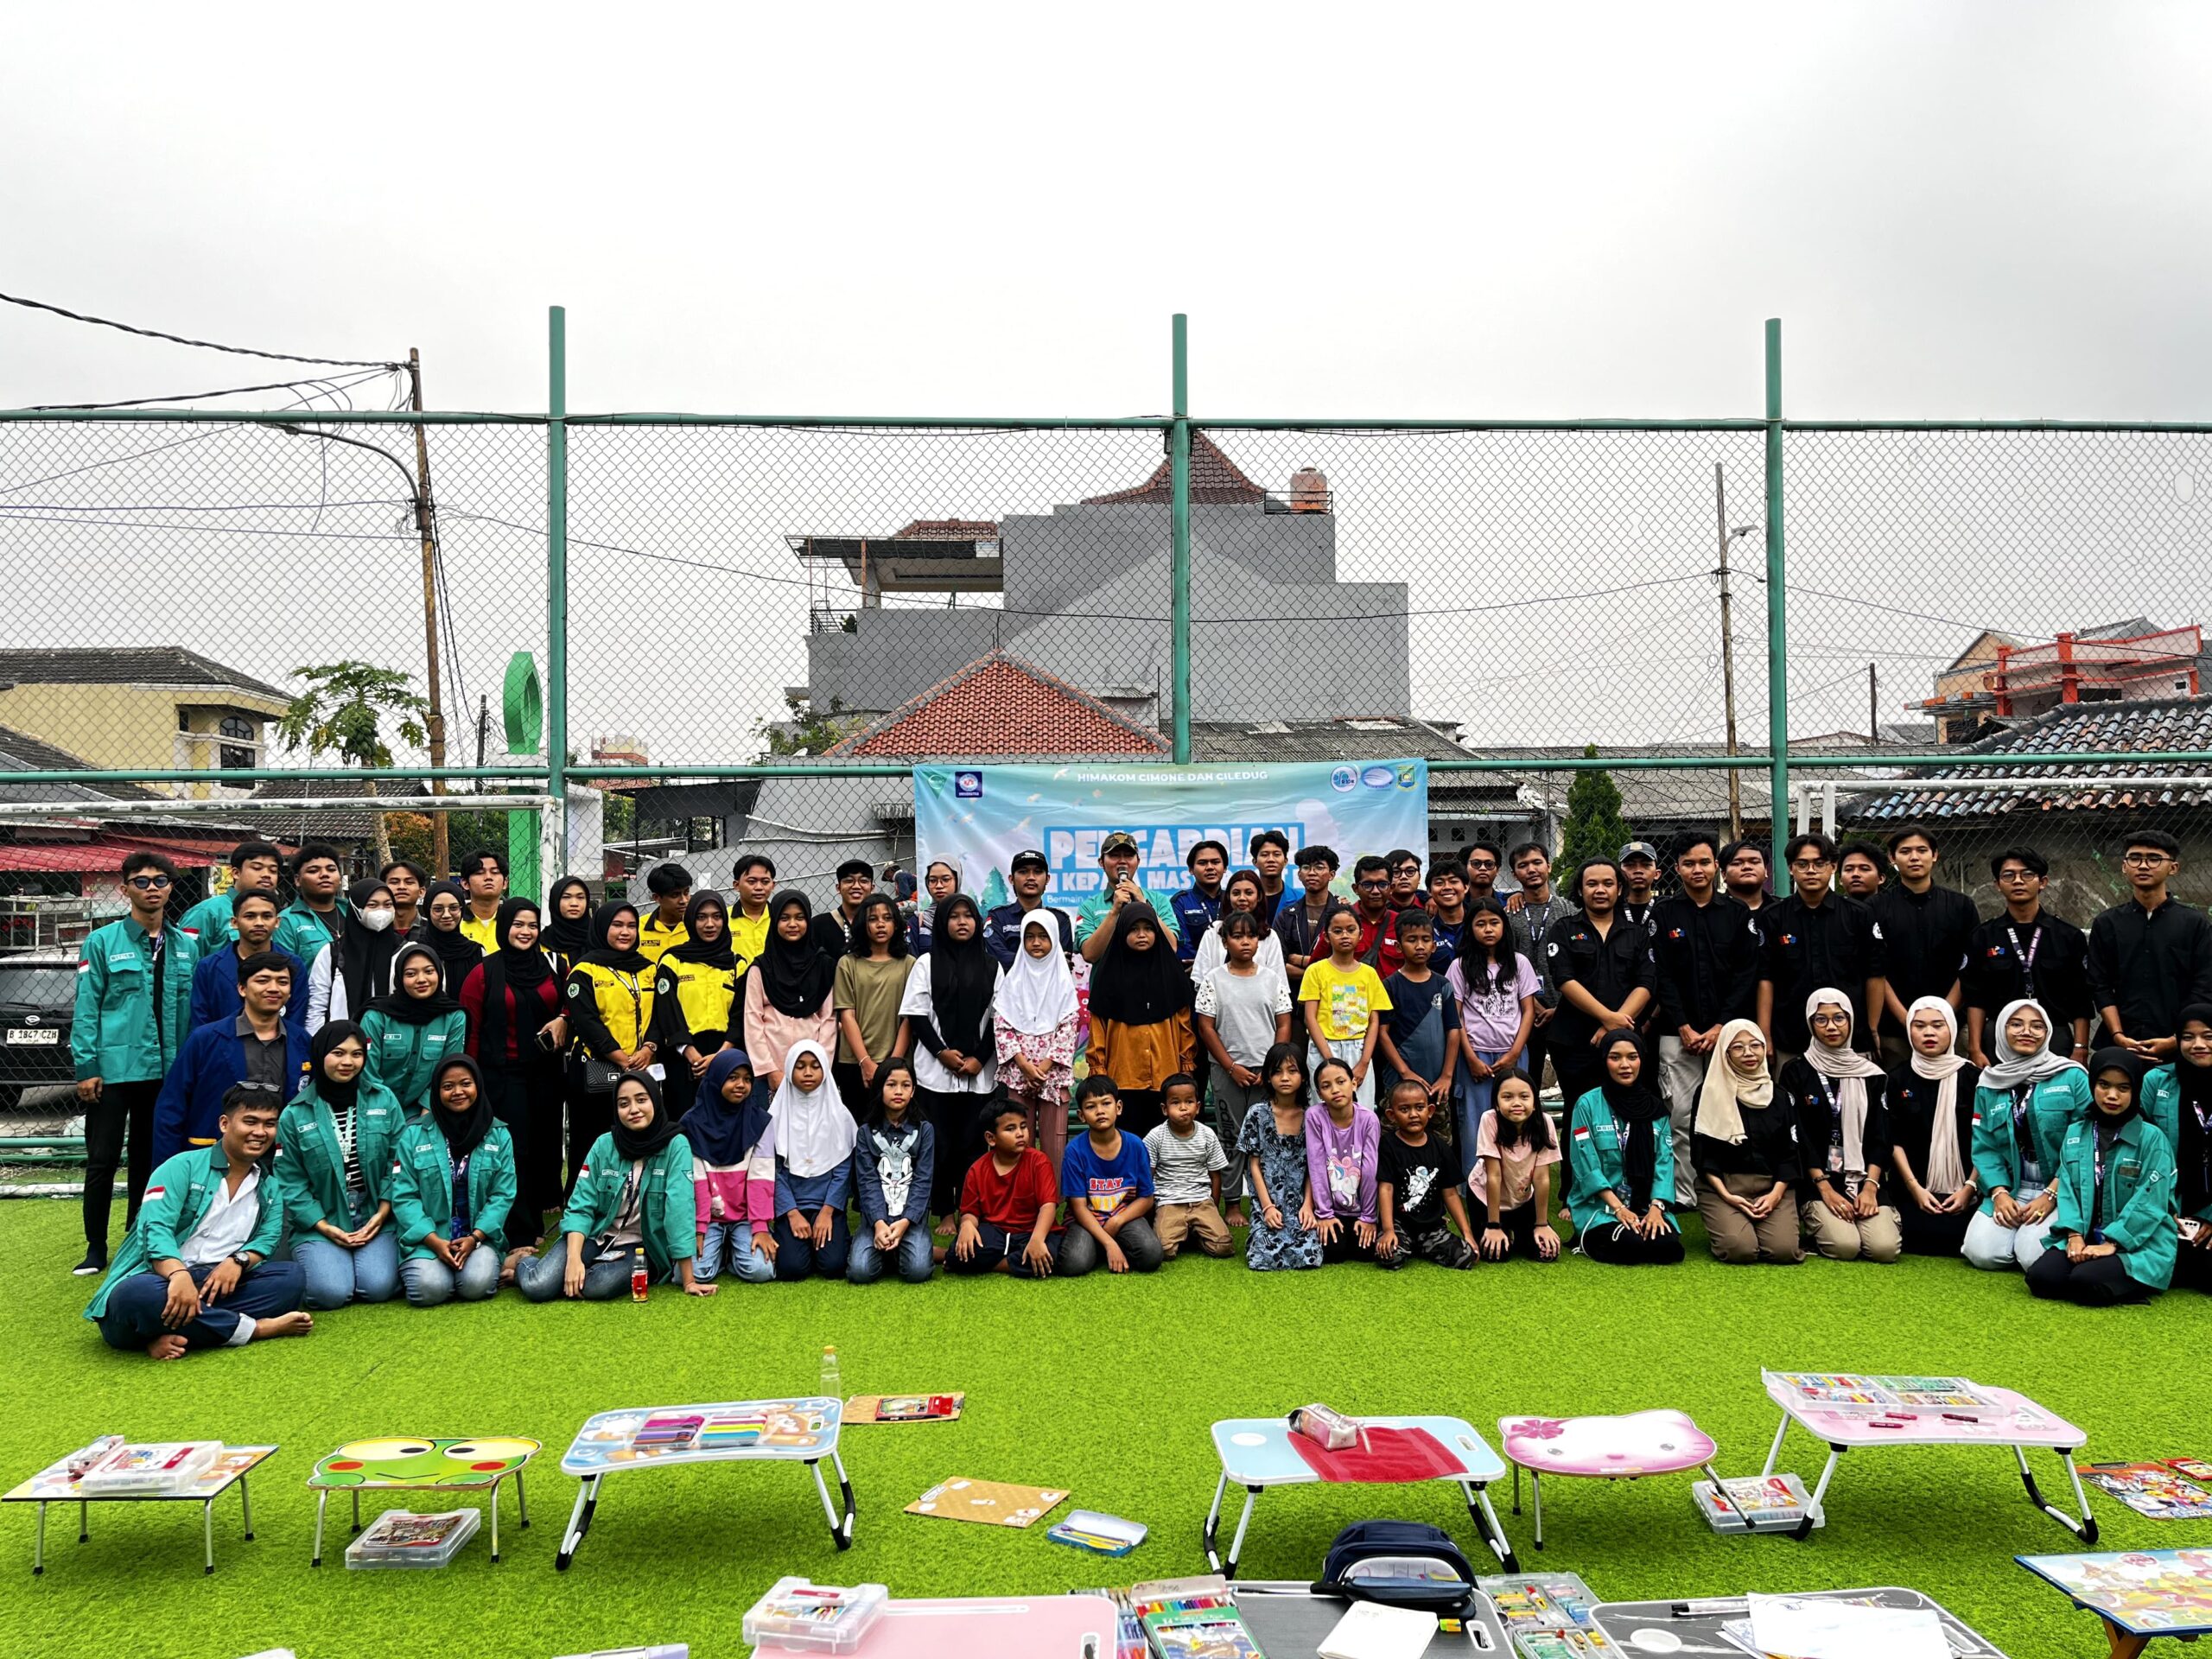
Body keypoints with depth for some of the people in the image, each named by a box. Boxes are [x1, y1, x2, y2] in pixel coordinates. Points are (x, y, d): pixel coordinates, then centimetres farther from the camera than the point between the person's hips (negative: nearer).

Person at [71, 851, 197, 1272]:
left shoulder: (185, 946, 8)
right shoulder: (102, 942, -2)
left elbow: (191, 1008, 10)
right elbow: (86, 1009, -5)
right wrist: (87, 1068, -10)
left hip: (165, 1070, 3)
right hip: (113, 1068, -3)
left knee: (148, 1159, 12)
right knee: (103, 1160, 1)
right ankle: (96, 1248, 12)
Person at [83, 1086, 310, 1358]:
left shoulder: (270, 1191, 18)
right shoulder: (184, 1166, -2)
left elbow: (268, 1239, 5)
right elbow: (155, 1228, -16)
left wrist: (238, 1261, -20)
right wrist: (179, 1276, -36)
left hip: (217, 1288, 5)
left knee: (292, 1276, -18)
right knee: (138, 1294, -41)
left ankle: (178, 1335, -28)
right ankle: (257, 1328, -27)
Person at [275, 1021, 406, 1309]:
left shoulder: (384, 1100, 2)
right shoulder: (295, 1115, -1)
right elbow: (290, 1181, -2)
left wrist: (382, 1214, -9)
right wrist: (326, 1228, -10)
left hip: (375, 1219, 0)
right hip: (319, 1224, 0)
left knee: (378, 1288, -20)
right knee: (331, 1292, -21)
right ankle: (314, 1263, 14)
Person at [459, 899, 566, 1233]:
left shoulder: (549, 965, 5)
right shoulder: (484, 973, -5)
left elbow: (568, 1003, 17)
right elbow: (470, 1029, -4)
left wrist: (562, 1021, -5)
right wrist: (469, 1078, -6)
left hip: (545, 1070, 4)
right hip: (503, 1074, -4)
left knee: (545, 1141, 10)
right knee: (514, 1148, -3)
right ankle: (523, 1232, 4)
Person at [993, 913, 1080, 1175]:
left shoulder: (1063, 979, 4)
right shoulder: (1013, 979, 6)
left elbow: (1070, 1026, -2)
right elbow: (1000, 1025, 1)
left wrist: (1045, 1065, -11)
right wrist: (1024, 1064, -10)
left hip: (1053, 1072, -1)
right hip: (1018, 1072, 1)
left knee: (1053, 1141, -1)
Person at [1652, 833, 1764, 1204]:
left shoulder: (1738, 914, 8)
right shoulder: (1664, 914, 5)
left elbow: (1747, 974, 2)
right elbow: (1661, 976, 0)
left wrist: (1721, 1027, -7)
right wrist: (1683, 1027, -8)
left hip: (1728, 1031, 1)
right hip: (1678, 1033, -1)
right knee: (1679, 1114, -2)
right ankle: (1682, 1195, 4)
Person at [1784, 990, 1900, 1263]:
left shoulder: (1871, 1073, 10)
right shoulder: (1796, 1072, 2)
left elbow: (1880, 1135, 5)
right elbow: (1798, 1137, -4)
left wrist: (1870, 1187, -9)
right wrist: (1826, 1189, -14)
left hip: (1864, 1179, 3)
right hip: (1817, 1182, -3)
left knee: (1885, 1248, -21)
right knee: (1845, 1246, -26)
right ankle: (1817, 1224, 7)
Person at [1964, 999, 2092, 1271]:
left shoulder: (2072, 1077, -2)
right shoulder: (1989, 1084, 9)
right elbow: (1984, 1147, 6)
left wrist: (2050, 1195, -14)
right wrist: (1999, 1193, -11)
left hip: (2061, 1190, -3)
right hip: (2011, 1189, 3)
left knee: (2035, 1256, -25)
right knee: (1982, 1252, -18)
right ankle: (2018, 1228, 12)